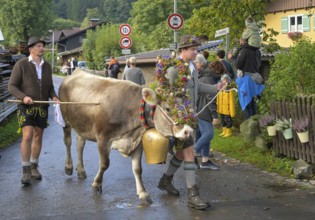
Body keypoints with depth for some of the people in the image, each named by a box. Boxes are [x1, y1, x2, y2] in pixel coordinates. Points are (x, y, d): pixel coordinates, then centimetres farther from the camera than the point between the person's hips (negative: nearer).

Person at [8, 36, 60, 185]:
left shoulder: (47, 66, 8)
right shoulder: (21, 64, -7)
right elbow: (12, 86, -8)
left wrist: (54, 97, -5)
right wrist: (23, 97, -24)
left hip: (42, 107, 5)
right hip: (26, 106, -5)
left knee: (38, 136, 10)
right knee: (27, 136, -15)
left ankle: (34, 167, 25)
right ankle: (26, 171, -5)